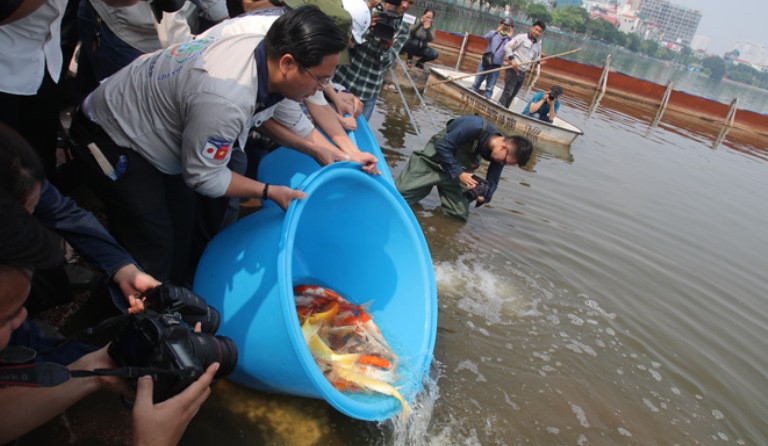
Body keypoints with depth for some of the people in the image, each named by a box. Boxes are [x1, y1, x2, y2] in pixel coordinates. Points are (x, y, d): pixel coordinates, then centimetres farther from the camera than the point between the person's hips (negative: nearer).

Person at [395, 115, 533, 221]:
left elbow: (492, 181, -1)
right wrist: (459, 174, -30)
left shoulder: (499, 154, -13)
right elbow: (443, 146, -28)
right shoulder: (476, 127, -34)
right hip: (434, 159, -5)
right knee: (399, 195, -10)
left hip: (460, 170, 5)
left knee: (460, 216, -1)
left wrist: (484, 196, -22)